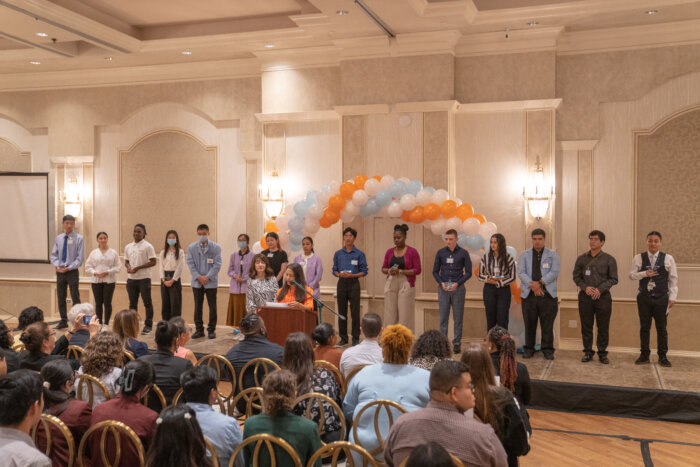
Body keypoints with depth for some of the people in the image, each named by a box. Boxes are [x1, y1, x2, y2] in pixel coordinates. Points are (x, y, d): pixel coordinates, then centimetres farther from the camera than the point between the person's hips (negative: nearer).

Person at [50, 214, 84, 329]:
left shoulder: (78, 238, -6)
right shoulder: (58, 238, 7)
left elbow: (80, 257, -8)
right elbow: (54, 255, 11)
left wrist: (69, 268, -16)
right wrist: (57, 266, -7)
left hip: (72, 271, -5)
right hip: (60, 271, 5)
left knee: (75, 298, -2)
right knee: (61, 297, 11)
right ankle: (63, 321, 21)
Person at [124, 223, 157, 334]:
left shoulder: (148, 246, -5)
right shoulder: (128, 247, 13)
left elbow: (153, 262, -10)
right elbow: (126, 261, 19)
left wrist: (137, 268, -15)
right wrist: (128, 266, -5)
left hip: (144, 278, -5)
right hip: (131, 278, 5)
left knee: (147, 302, -3)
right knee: (132, 303, 10)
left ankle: (148, 325, 4)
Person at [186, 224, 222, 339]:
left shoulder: (216, 247, -2)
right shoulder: (191, 247, 5)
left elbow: (217, 264, -6)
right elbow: (190, 263, 0)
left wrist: (207, 277, -15)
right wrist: (199, 277, -12)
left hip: (211, 282, -2)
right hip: (197, 282, 2)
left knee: (212, 307, 1)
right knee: (198, 307, 7)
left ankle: (211, 330, 10)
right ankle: (199, 329, 15)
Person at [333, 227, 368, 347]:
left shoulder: (359, 254, -1)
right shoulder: (338, 254, 8)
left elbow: (364, 272, -2)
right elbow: (334, 270, 10)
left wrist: (351, 275, -16)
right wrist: (339, 274, -12)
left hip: (354, 284, -3)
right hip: (342, 283, 3)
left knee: (355, 312, -2)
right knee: (342, 311, 6)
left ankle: (356, 339, 7)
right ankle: (343, 338, 15)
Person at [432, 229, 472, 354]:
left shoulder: (463, 253, 0)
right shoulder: (440, 253, 5)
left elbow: (468, 272, 2)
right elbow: (435, 271, 10)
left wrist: (457, 283, -11)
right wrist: (441, 283, -7)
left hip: (458, 288, -1)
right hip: (443, 288, 1)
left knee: (458, 317, 2)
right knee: (443, 317, 3)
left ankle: (457, 343, 9)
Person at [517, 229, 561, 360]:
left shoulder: (552, 254, 9)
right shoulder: (524, 255, 11)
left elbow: (555, 272, -3)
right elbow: (521, 272, -1)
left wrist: (540, 283, -15)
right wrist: (532, 285, -15)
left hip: (548, 294, -1)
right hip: (529, 294, 1)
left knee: (547, 324, 0)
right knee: (529, 323, 4)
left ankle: (548, 350, 9)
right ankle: (529, 349, 14)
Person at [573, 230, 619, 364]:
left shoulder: (609, 260, 2)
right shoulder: (581, 259, 7)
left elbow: (613, 279, 2)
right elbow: (576, 276, 10)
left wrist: (600, 289, -12)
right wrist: (585, 287, -9)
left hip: (603, 296, -1)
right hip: (585, 297, 1)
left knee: (603, 327, 2)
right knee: (586, 327, 4)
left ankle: (602, 353, 12)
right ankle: (588, 352, 13)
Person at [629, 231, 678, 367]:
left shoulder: (668, 259, 0)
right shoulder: (638, 258, 2)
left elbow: (673, 279, 3)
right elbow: (632, 275, 3)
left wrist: (672, 297, -2)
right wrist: (644, 274, -15)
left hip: (662, 298, -1)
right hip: (644, 297, 1)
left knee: (661, 328, 6)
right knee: (644, 327, 8)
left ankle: (662, 356, 16)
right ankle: (644, 355, 18)